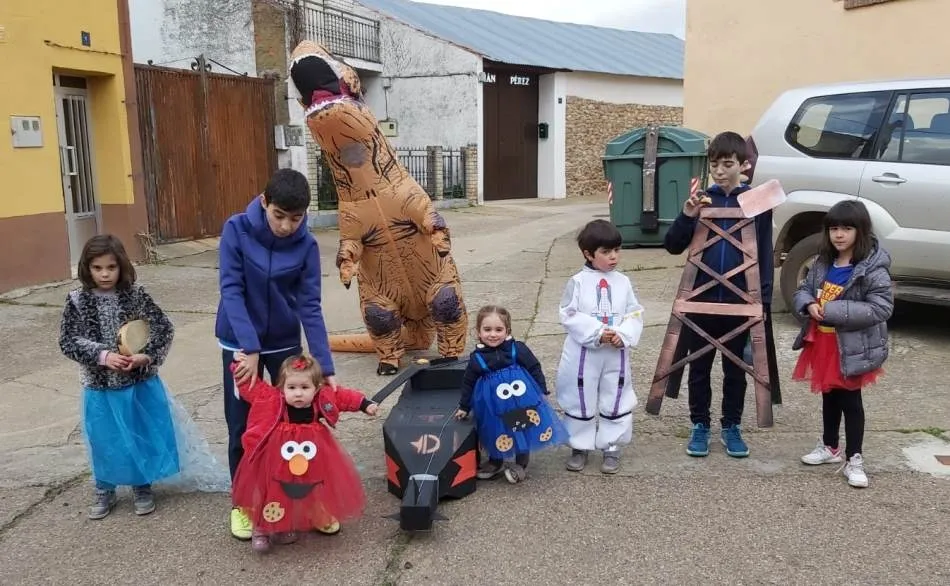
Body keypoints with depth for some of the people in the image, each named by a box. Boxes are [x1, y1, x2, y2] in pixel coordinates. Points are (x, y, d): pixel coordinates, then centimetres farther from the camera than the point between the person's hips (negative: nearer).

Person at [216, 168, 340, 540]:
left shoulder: (306, 245, -14)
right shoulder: (236, 230, -17)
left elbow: (310, 307, -13)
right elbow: (231, 290, -20)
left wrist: (325, 367, -20)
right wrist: (250, 348, -28)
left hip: (285, 342, 1)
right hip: (239, 342, -1)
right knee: (242, 426, 7)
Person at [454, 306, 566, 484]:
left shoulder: (518, 349, -13)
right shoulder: (477, 358, -7)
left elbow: (535, 368, -3)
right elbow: (468, 384, 5)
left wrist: (542, 391, 0)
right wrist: (464, 407, 12)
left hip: (522, 401, -1)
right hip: (495, 409, 1)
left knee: (524, 432, 13)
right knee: (498, 433, 13)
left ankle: (521, 464, 35)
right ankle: (495, 462, 38)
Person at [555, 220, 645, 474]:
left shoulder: (623, 282, 2)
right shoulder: (577, 282, -8)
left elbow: (635, 314, 1)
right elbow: (569, 315, -13)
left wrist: (623, 335, -16)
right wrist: (597, 333, -21)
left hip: (616, 353, 3)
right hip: (583, 353, -3)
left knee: (615, 401, 12)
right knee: (580, 401, 10)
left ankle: (611, 448, 26)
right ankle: (580, 447, 27)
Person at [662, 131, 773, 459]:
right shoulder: (701, 200, 0)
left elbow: (765, 255, 1)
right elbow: (672, 247, -1)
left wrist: (764, 300, -4)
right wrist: (687, 216, -17)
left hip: (740, 302, -1)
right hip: (701, 299, 1)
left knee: (735, 368, 12)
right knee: (699, 367, 10)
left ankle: (731, 426, 27)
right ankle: (700, 425, 24)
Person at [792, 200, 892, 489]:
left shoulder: (873, 269, -17)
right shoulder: (823, 263, 4)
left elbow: (882, 308, -22)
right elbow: (803, 289, 13)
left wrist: (834, 311, -25)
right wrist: (809, 305, -12)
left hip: (851, 347, -6)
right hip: (822, 341, 6)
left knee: (850, 401, 4)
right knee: (829, 396, 20)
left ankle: (854, 459, 17)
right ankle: (829, 447, 36)